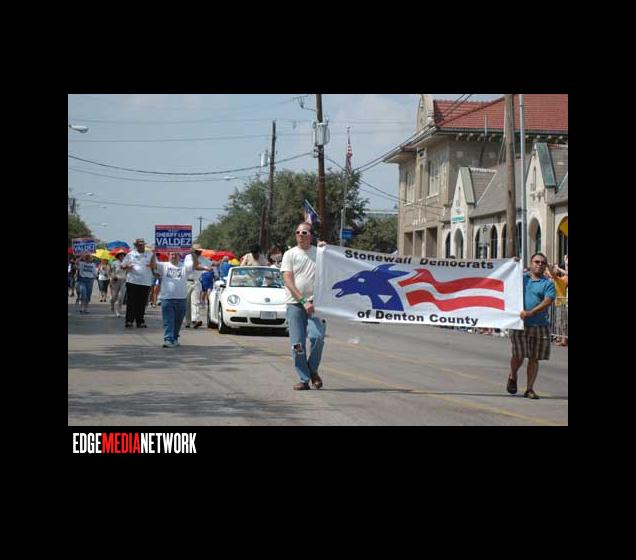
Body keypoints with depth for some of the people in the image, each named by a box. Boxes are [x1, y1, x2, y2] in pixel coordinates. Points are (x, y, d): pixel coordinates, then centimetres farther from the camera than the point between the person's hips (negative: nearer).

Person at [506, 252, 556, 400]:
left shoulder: (547, 284, 4)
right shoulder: (521, 278, 11)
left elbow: (547, 302, -8)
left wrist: (531, 313, -22)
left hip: (540, 325, 0)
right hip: (519, 323, 0)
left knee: (534, 358, 4)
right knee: (519, 355, -6)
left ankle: (529, 389, 13)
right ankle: (512, 376, 24)